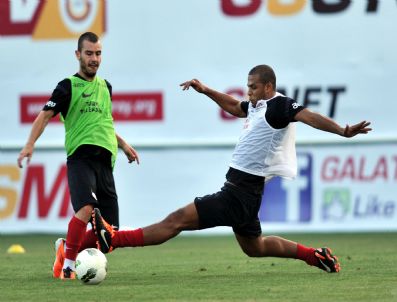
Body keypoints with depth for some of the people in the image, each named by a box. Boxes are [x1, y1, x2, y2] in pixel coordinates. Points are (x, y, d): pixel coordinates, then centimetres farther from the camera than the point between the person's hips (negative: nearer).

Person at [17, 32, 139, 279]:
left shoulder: (105, 87, 21)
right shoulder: (68, 86, 2)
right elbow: (45, 115, -4)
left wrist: (122, 144, 34)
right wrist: (30, 144, -19)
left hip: (105, 161, 6)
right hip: (81, 157, -6)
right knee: (87, 208, -32)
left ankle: (65, 248, 24)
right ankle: (67, 266, -19)